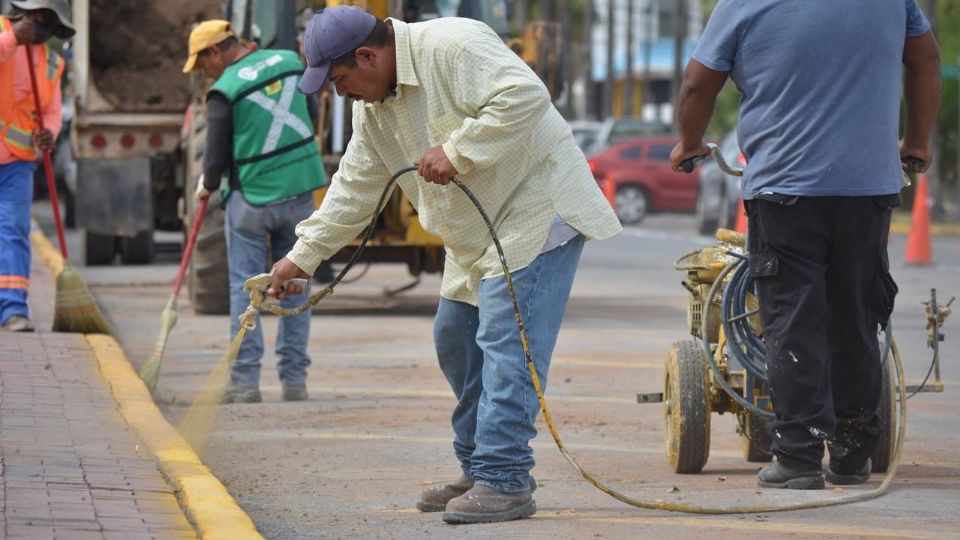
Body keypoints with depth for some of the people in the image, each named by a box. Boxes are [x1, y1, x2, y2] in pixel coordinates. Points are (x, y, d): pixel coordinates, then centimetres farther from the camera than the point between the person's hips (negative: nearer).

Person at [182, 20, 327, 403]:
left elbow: (216, 159, -8)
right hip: (300, 192, 5)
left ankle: (245, 381, 0)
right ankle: (294, 379, 10)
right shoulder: (290, 62, 4)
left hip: (251, 197, -5)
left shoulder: (224, 91, -12)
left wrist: (206, 186, 11)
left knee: (245, 289, 3)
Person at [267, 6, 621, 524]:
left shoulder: (452, 47, -21)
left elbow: (525, 95, -31)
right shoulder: (372, 106, 9)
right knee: (456, 341, 13)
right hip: (478, 235, 10)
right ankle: (478, 471, 23)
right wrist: (303, 255, 14)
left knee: (506, 342, -16)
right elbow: (353, 189, 17)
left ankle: (505, 481, -18)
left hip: (538, 207, -10)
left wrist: (456, 152, -29)